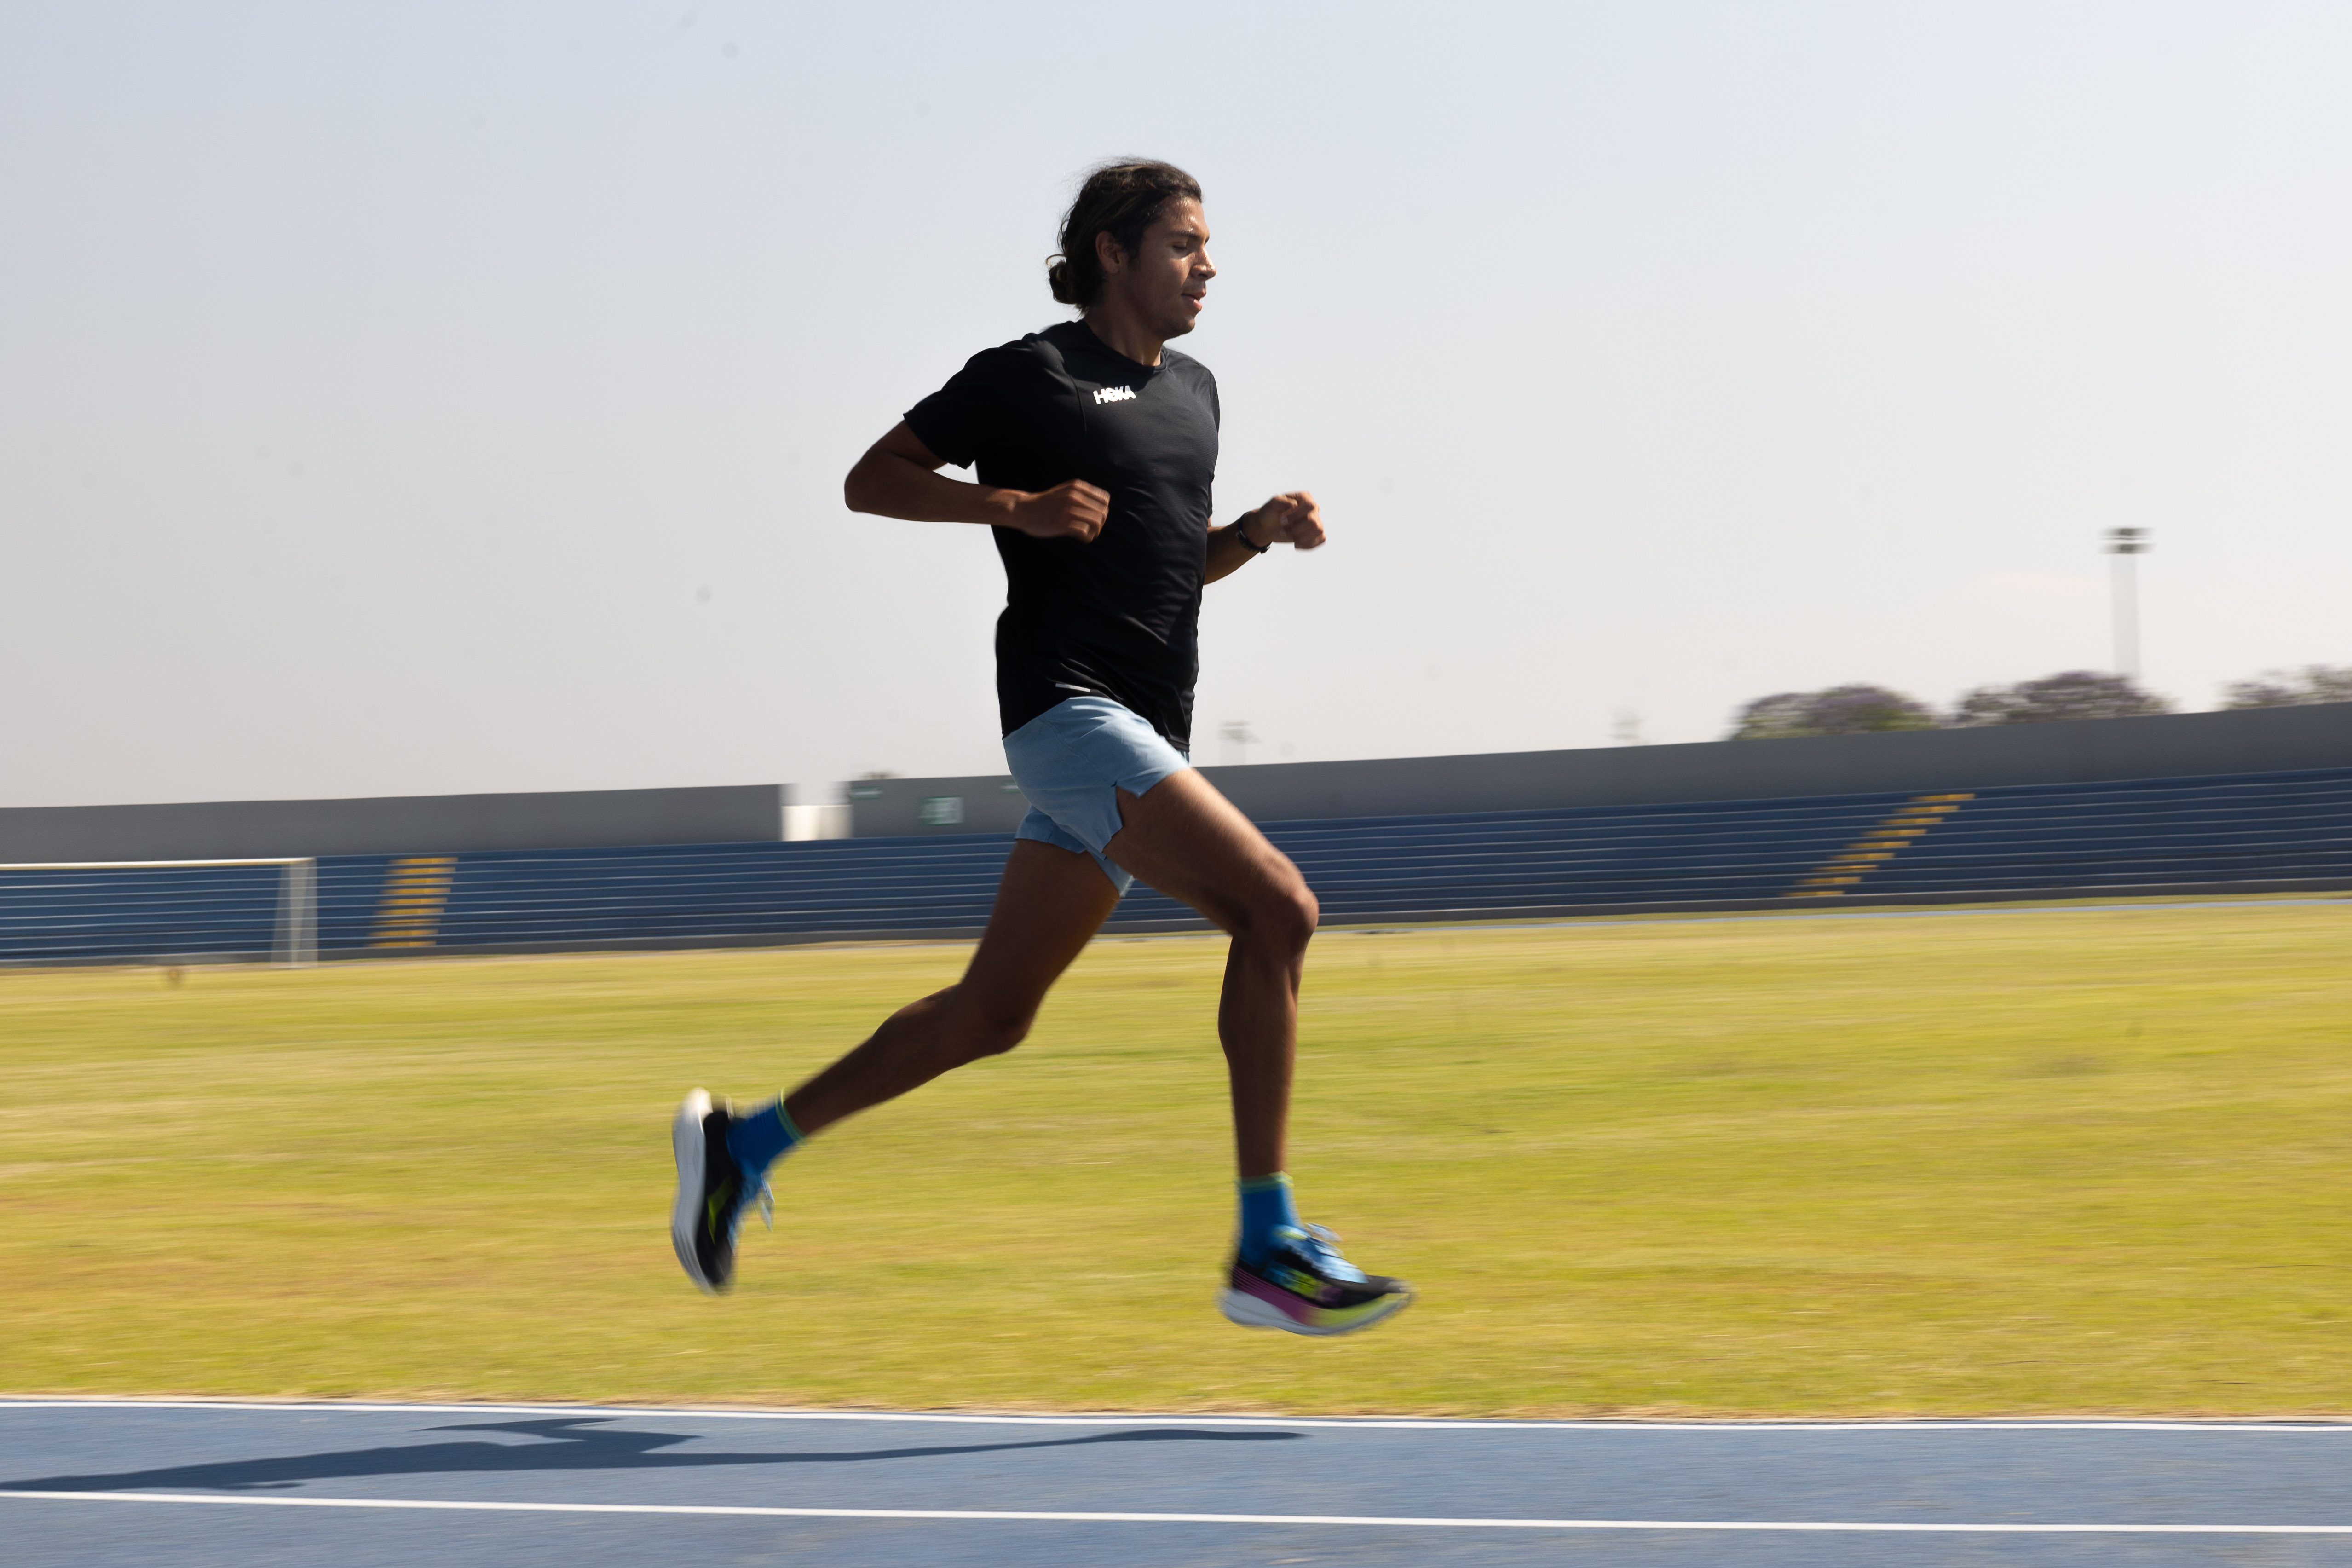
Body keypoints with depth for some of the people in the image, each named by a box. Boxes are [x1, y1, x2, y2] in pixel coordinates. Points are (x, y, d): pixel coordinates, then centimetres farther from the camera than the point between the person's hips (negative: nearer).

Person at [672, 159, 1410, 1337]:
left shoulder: (1193, 392, 19)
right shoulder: (1027, 375, -3)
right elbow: (871, 480, 0)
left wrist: (1259, 532, 9)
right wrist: (1019, 506, -14)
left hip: (1143, 733, 9)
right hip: (1067, 707, -9)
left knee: (992, 1013, 10)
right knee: (1276, 907, -22)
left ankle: (743, 1145, 23)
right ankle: (1268, 1254, -21)